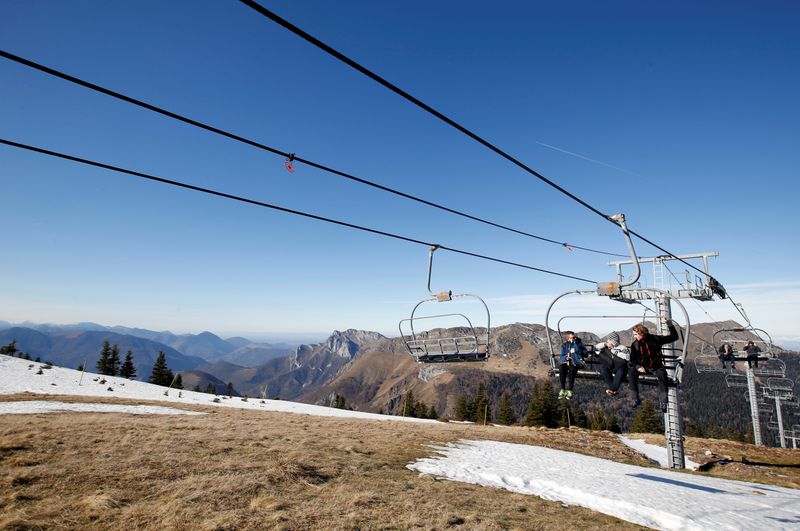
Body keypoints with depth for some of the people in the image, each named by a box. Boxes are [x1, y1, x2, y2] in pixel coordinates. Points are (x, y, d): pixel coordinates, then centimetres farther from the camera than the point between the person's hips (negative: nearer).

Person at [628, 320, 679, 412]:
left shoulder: (655, 339, -5)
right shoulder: (635, 344, -1)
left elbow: (674, 337, -1)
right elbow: (633, 359, 2)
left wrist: (669, 323, -10)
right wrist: (638, 366, -19)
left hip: (656, 367, -2)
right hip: (642, 367, 2)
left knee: (662, 374, -36)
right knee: (631, 371, -29)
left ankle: (662, 402, -28)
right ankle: (635, 399, -23)